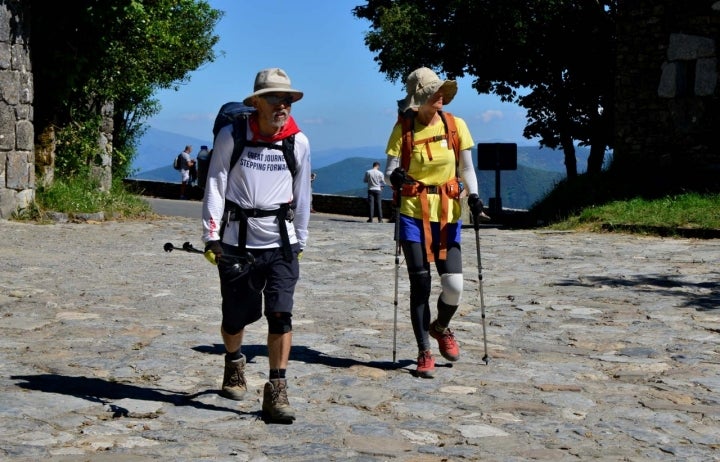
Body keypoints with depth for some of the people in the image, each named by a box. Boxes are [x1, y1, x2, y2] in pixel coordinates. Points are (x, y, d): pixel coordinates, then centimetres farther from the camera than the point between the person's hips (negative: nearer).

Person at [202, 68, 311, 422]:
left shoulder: (299, 142, 4)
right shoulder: (231, 137, -3)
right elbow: (215, 187, -2)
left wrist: (300, 241, 16)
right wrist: (211, 237, -7)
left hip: (280, 243, 1)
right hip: (237, 242, -1)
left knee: (280, 314, -11)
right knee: (235, 316, 10)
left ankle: (276, 392, -5)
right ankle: (234, 363, 42)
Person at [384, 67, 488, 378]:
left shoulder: (455, 125, 3)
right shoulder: (403, 128, -3)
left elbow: (466, 168, 6)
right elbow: (389, 170, -5)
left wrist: (473, 197, -11)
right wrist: (394, 176, -28)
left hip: (447, 213, 2)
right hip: (413, 213, -2)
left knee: (454, 285, -5)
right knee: (420, 283, -1)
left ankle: (441, 328, 28)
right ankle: (424, 353, 11)